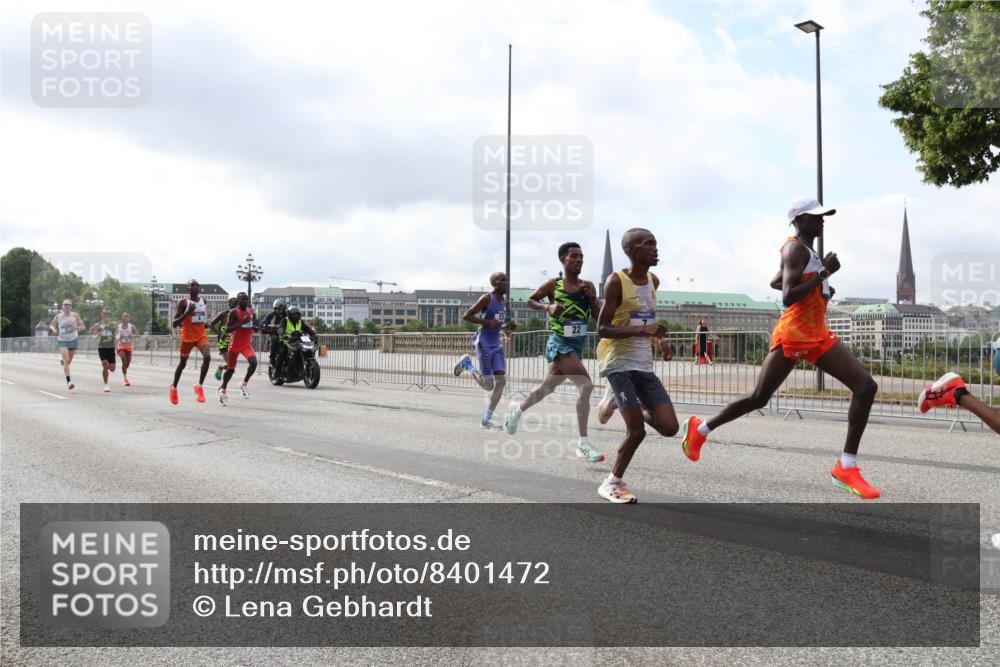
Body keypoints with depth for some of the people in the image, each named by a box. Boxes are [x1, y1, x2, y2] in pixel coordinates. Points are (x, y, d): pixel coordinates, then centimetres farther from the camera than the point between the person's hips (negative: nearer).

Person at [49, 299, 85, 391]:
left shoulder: (75, 315, -3)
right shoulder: (58, 316, 0)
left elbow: (83, 327, -1)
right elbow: (51, 325, 14)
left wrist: (76, 327, -22)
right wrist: (53, 329, -8)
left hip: (73, 340, 1)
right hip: (62, 341, -1)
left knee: (68, 361, 11)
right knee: (66, 360, -18)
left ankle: (62, 358, 49)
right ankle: (68, 381, -19)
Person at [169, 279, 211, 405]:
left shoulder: (203, 300, 4)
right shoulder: (183, 303, -12)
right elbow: (174, 324, -17)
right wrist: (187, 312, -26)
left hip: (201, 335, 3)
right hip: (187, 337, -3)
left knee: (207, 357, -24)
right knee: (182, 363, 14)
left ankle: (199, 387, -10)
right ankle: (174, 387, 40)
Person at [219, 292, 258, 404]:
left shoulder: (251, 311, 7)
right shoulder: (233, 312, -11)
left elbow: (254, 327, 22)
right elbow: (227, 329, -18)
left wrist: (254, 327, -2)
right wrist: (242, 322, -27)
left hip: (247, 343, 4)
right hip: (235, 344, -4)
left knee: (253, 363, -23)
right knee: (230, 369, 11)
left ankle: (244, 384, 0)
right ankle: (223, 389, 35)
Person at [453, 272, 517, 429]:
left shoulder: (505, 301, 11)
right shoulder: (487, 298, -12)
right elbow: (466, 316, -14)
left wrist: (508, 327, 2)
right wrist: (487, 322, -21)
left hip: (496, 345, 7)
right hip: (484, 345, -7)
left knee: (501, 382, -3)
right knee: (488, 386, -2)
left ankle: (486, 420, 7)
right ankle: (467, 364, 24)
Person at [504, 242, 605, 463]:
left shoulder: (588, 286, 5)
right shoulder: (552, 285, -4)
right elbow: (530, 301, 8)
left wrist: (592, 298, -12)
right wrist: (548, 307, -10)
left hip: (577, 345, 6)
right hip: (559, 343, -6)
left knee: (547, 387, 23)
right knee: (586, 386, -22)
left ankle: (518, 408, 51)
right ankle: (583, 444, -17)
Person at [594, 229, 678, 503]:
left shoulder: (653, 282, 10)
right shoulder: (616, 281, -11)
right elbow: (602, 328, -14)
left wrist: (659, 339, 11)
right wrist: (641, 330, -26)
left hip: (644, 365, 6)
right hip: (618, 363, -6)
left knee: (669, 427, -3)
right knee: (637, 430, -11)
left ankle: (631, 405, 24)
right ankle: (612, 482, 11)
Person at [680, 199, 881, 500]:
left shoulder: (807, 250, 19)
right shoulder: (795, 249, -10)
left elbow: (777, 283, 32)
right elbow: (787, 298, -22)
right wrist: (823, 273, -21)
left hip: (818, 334, 9)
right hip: (793, 334, -9)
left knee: (867, 386, -7)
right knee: (758, 398, -1)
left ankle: (846, 468, -6)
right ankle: (699, 429, 21)